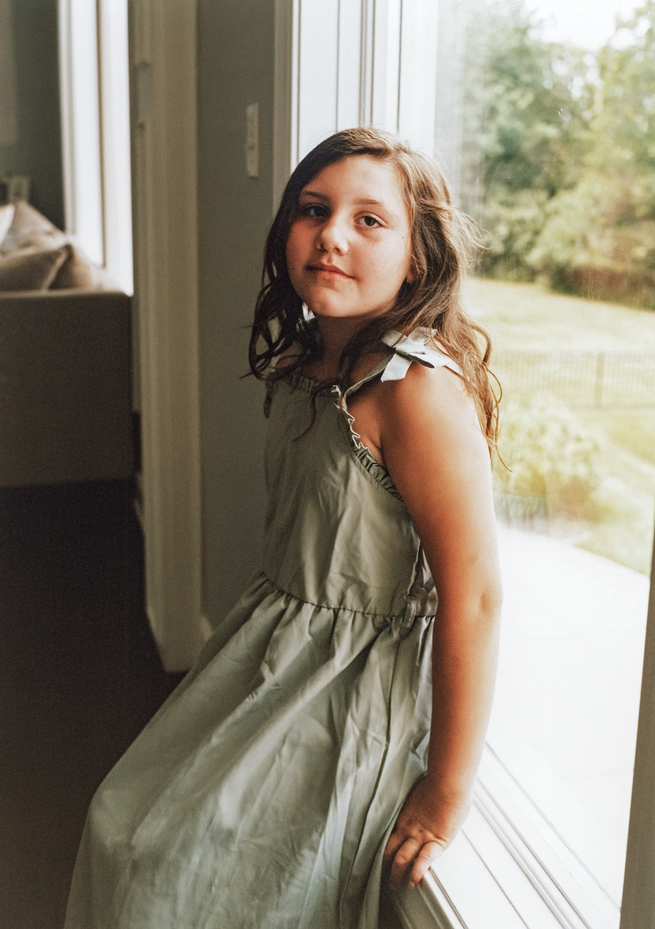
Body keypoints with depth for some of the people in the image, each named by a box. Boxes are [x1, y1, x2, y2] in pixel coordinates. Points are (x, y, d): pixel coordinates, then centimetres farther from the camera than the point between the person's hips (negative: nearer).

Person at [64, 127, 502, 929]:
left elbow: (474, 598, -27)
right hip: (276, 647, 8)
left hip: (353, 689, -8)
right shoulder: (303, 360, 1)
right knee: (128, 826, 15)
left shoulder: (419, 390, -27)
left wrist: (447, 792, -21)